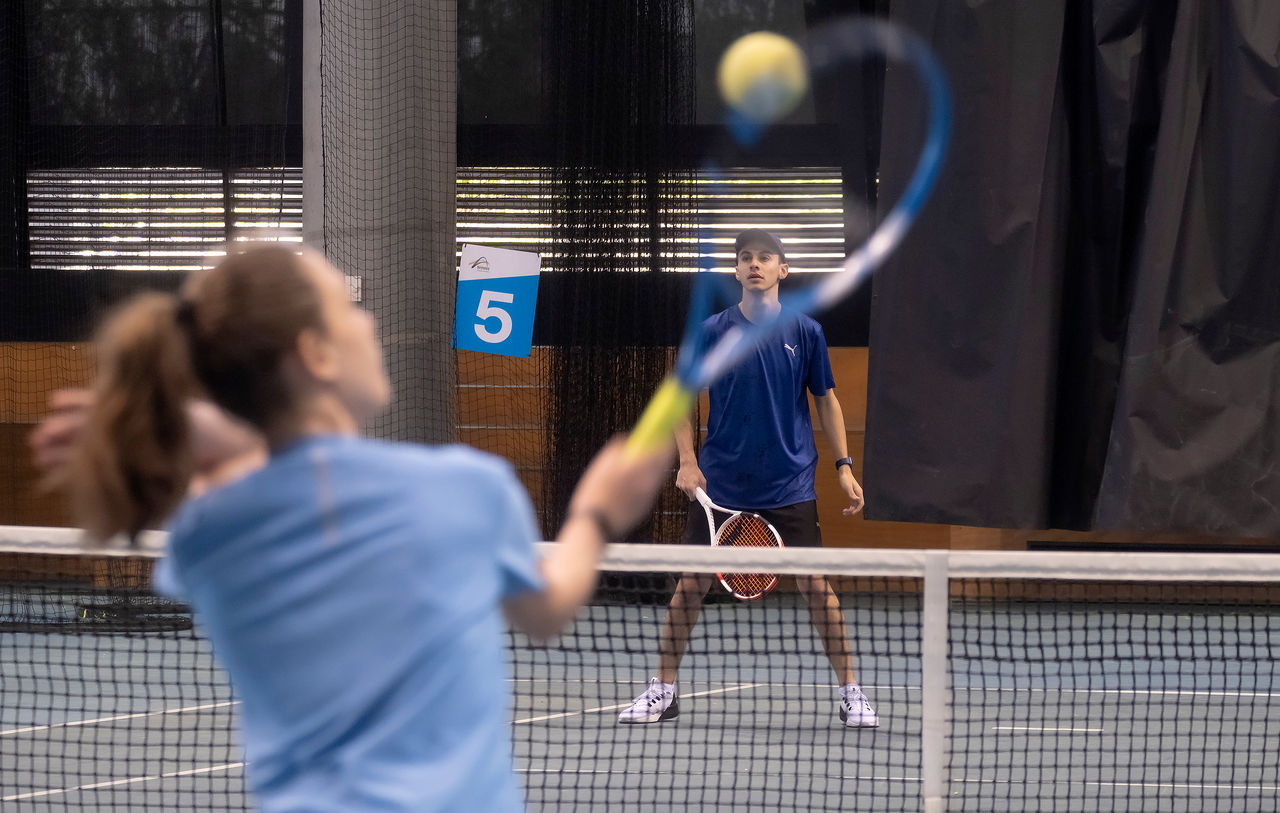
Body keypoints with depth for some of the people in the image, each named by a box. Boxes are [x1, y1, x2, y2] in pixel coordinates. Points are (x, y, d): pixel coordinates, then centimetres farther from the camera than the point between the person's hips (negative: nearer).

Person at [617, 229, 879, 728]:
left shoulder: (805, 333, 1)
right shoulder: (712, 331, -1)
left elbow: (826, 400, 10)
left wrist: (844, 467, 4)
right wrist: (687, 462, -6)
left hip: (789, 485, 0)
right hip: (720, 484, 0)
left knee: (815, 583, -4)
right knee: (691, 582, 2)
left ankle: (850, 693, 6)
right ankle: (662, 691, 14)